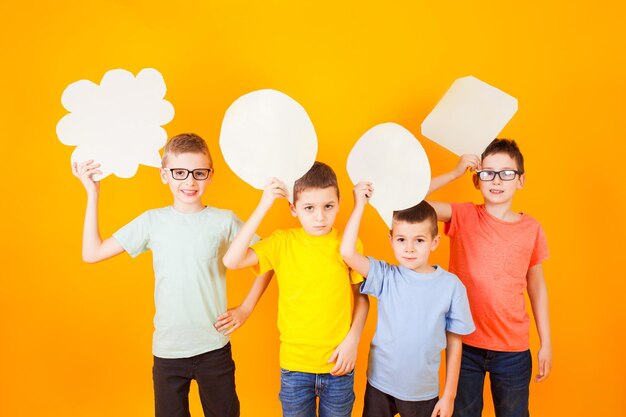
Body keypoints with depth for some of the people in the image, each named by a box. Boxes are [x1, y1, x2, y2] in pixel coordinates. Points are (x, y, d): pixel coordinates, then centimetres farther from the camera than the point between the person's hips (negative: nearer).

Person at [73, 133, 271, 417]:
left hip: (214, 348, -1)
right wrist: (93, 193, -2)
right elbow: (92, 253, -1)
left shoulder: (224, 221, -6)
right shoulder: (152, 221, -2)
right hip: (167, 351, 1)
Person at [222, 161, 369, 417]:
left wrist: (352, 340, -9)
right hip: (295, 364, 0)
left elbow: (362, 297, 4)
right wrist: (263, 206, -22)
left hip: (338, 365, 1)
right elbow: (232, 261, -20)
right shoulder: (283, 242, -8)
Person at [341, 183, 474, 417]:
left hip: (424, 392, 0)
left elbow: (454, 342, -3)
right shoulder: (385, 277, -10)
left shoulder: (451, 285, -10)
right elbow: (347, 252, -24)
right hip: (380, 385, 1)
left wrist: (449, 395, 0)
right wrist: (360, 205, -21)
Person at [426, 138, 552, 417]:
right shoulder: (463, 217, -7)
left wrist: (546, 344, 7)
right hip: (465, 344, -1)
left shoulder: (532, 229, -3)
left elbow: (536, 286, 6)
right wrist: (455, 173, -19)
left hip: (513, 350, 1)